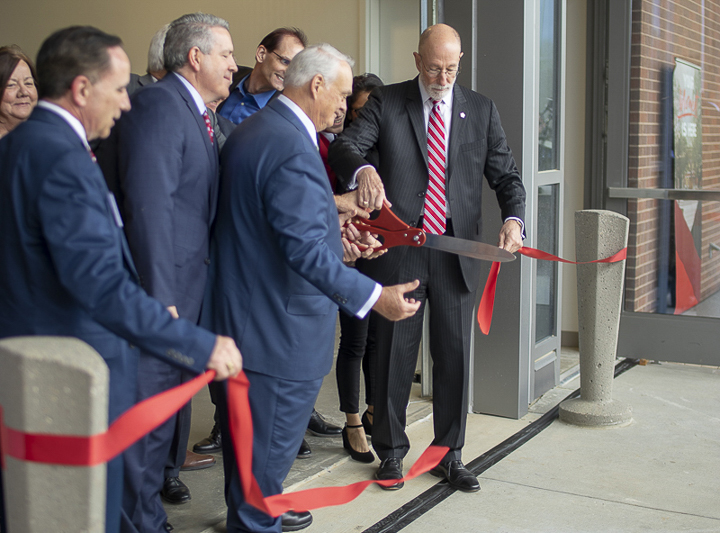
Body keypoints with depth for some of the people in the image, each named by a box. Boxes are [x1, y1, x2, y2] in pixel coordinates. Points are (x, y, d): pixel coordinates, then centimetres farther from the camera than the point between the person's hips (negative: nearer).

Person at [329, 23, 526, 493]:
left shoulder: (481, 110, 7)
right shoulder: (386, 103, 2)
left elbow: (506, 173, 6)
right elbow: (343, 146, -9)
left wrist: (514, 219, -15)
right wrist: (363, 169, -34)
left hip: (457, 251, 2)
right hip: (400, 246, -1)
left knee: (455, 354, 8)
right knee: (395, 353, 6)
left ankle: (449, 454, 24)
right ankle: (391, 452, 23)